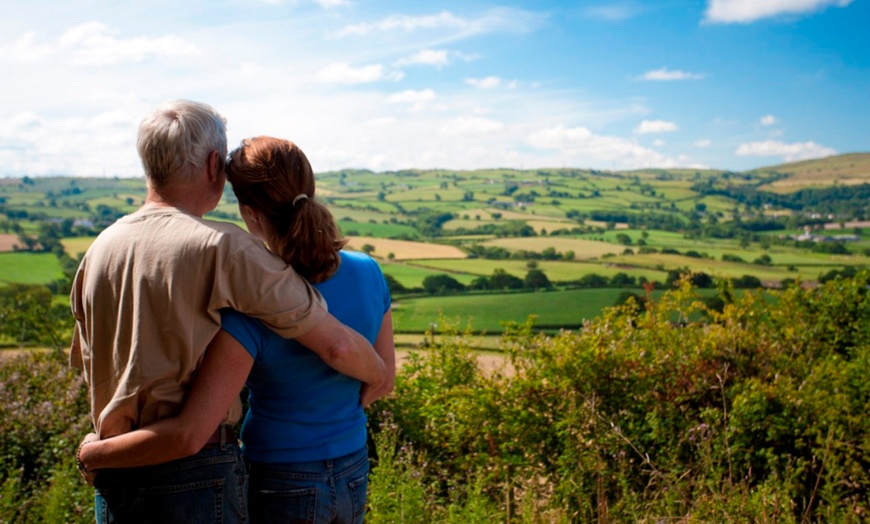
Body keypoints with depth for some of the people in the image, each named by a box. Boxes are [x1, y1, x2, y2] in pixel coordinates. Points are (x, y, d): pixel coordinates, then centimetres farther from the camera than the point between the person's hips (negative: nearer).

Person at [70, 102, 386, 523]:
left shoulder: (98, 250, 2)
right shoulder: (222, 247, -17)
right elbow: (336, 345, -17)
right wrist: (378, 376, 4)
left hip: (112, 482, 6)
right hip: (197, 479, -6)